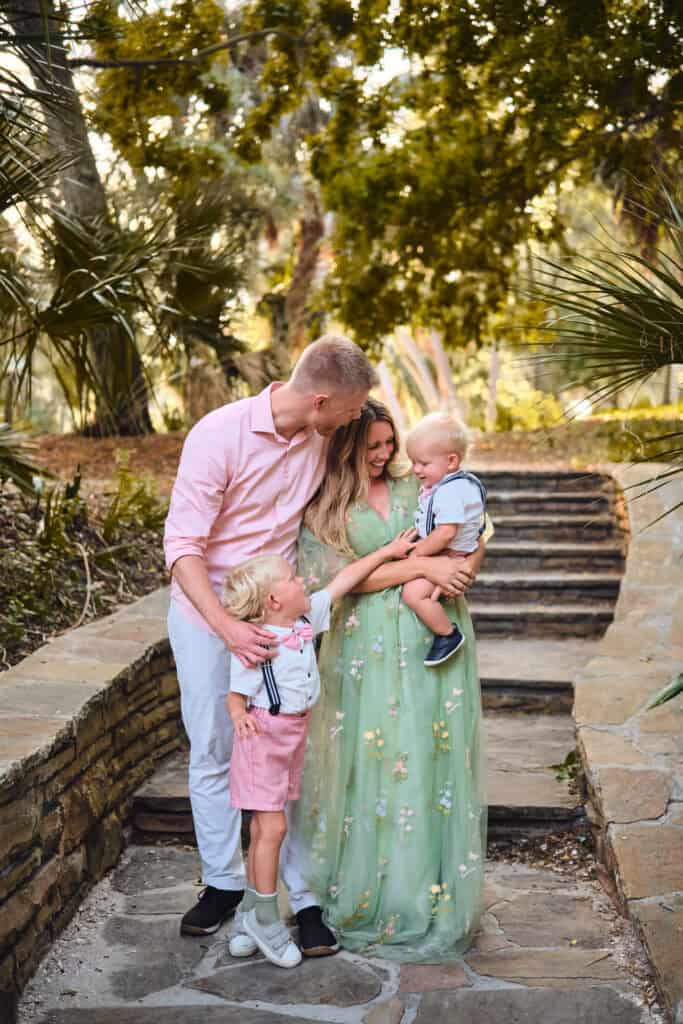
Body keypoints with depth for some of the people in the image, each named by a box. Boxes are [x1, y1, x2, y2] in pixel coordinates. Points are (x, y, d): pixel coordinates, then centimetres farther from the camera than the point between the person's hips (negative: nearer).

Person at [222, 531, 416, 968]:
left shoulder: (308, 617, 1)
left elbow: (343, 581, 8)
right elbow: (236, 694, -12)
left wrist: (388, 551, 12)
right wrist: (240, 716, -34)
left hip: (294, 735, 7)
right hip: (264, 737, -7)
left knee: (264, 829, 13)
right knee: (272, 828, -6)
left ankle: (249, 917, 23)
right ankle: (265, 919, 8)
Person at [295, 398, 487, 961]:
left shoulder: (414, 488, 13)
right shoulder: (322, 509, 2)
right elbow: (338, 576, -10)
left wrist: (465, 566, -7)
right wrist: (419, 566, -16)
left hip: (436, 640, 3)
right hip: (370, 649, -3)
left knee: (436, 760, 5)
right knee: (374, 763, 0)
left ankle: (437, 894, 17)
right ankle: (372, 894, 15)